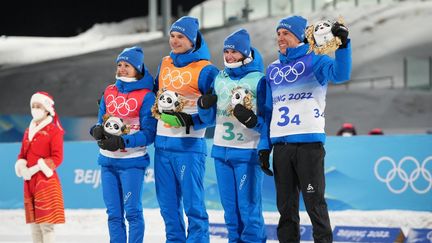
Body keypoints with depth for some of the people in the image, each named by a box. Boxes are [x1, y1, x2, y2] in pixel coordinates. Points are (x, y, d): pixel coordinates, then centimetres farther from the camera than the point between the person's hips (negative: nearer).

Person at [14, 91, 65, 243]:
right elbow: (22, 154, 19)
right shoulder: (28, 131, 17)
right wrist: (21, 165, -4)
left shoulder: (54, 131, -6)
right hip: (29, 181, 7)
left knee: (46, 224, -10)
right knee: (34, 224, 8)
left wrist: (35, 169, -18)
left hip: (46, 181, -7)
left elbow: (57, 158, -12)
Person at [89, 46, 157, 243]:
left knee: (132, 210, -7)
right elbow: (101, 122, 17)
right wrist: (98, 131, -7)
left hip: (132, 161, -6)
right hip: (107, 160, 6)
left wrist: (122, 142, -22)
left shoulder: (146, 96, -7)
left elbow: (148, 134, -11)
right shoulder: (109, 92, 11)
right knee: (113, 212, 8)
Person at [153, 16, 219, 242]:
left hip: (188, 145, -7)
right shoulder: (164, 64, 13)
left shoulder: (205, 70, -7)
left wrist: (191, 121, -18)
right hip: (162, 143, 7)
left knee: (192, 203, -7)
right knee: (168, 204, 11)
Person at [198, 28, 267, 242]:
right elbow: (210, 118, 16)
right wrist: (204, 105, -4)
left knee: (248, 206, -6)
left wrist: (250, 120, -26)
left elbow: (266, 121, -8)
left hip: (247, 152, -6)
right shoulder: (220, 78, 11)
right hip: (221, 150, 6)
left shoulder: (258, 80, -7)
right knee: (229, 205, 12)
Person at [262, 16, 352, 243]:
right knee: (286, 205, 10)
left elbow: (340, 74, -21)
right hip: (280, 145, 6)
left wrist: (343, 45, -36)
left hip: (309, 142, -6)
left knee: (314, 202, -4)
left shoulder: (315, 60, 0)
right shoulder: (273, 69, 17)